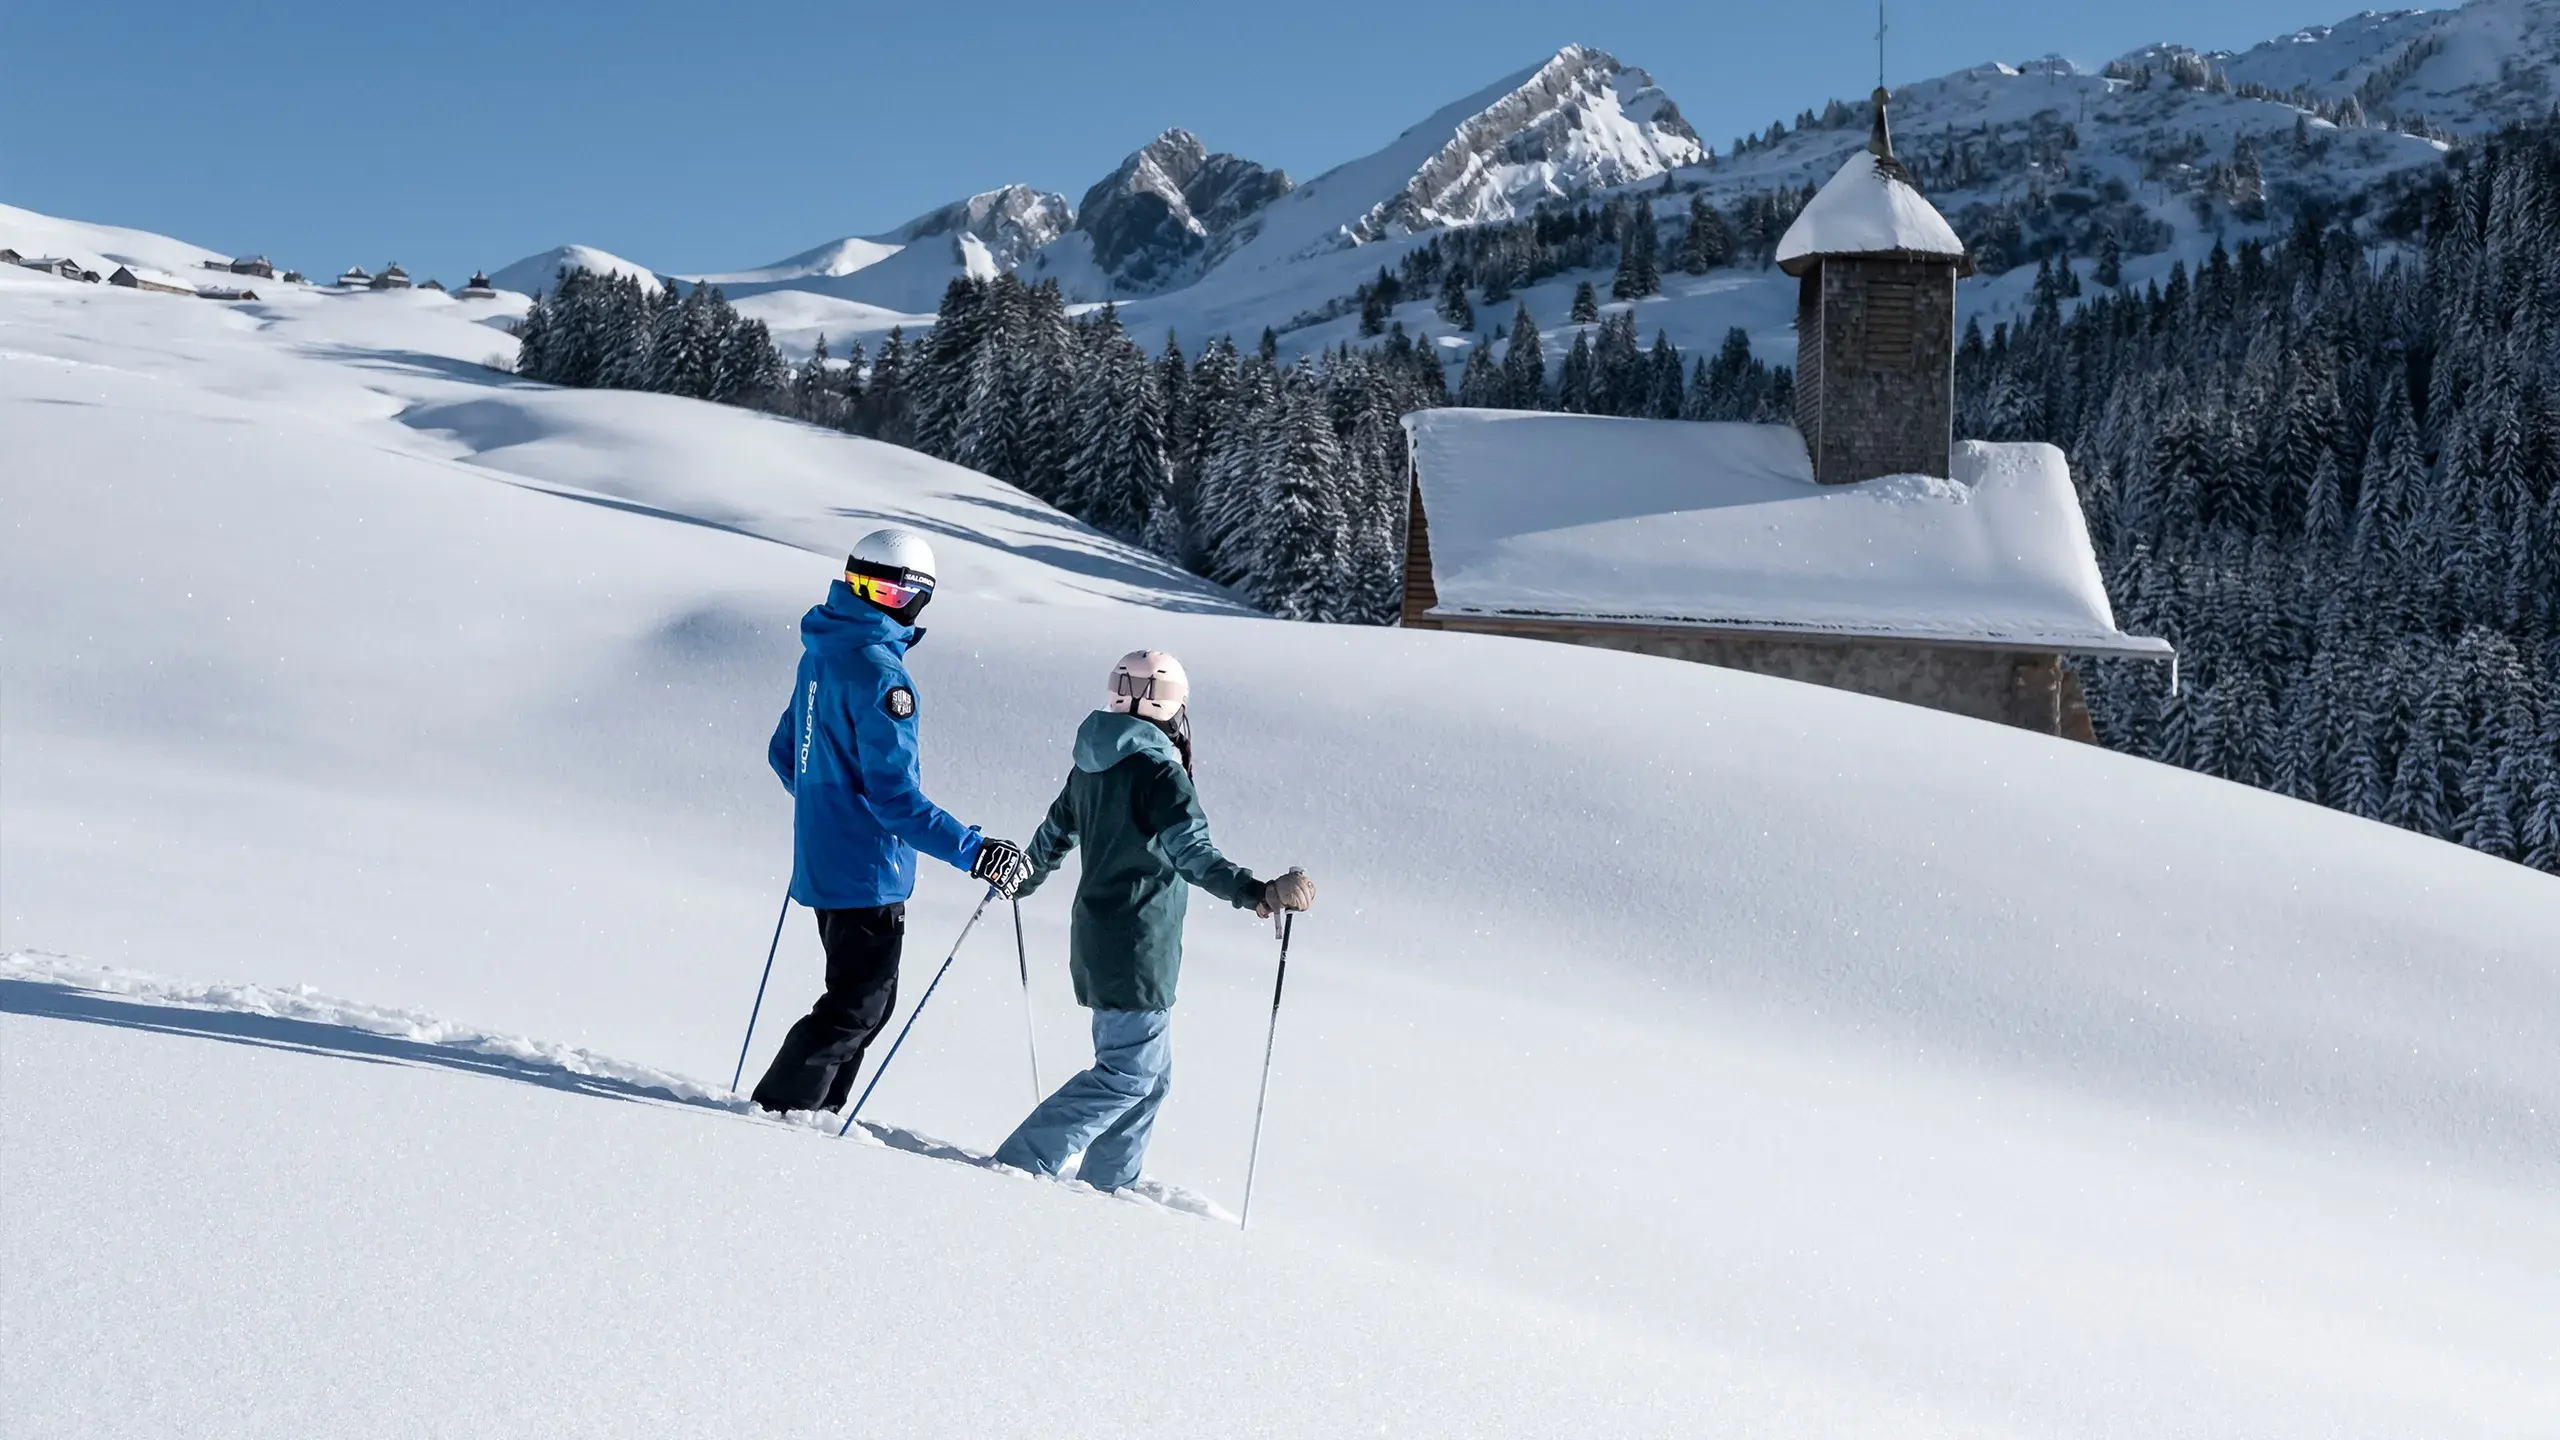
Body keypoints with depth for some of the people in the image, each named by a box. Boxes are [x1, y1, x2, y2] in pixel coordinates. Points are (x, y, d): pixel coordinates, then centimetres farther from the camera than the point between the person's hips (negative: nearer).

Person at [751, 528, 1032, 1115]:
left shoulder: (822, 652, 8)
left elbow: (783, 753, 20)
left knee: (871, 999, 19)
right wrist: (973, 852, -26)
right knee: (858, 1007, 3)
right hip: (866, 870, -9)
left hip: (822, 861, 9)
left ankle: (817, 1113, 23)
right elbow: (894, 795, -26)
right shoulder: (879, 673, -21)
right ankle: (780, 1111, 8)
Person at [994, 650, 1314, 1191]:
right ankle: (1019, 1164, -8)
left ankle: (1102, 1186, 18)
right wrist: (1257, 893, -40)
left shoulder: (1092, 764, 10)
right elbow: (1193, 853, -28)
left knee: (1148, 1074, 16)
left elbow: (1054, 834, 25)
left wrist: (1023, 880, 44)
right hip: (1138, 951, -9)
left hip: (1097, 942, 10)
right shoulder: (1157, 767, -16)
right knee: (1130, 1074, -5)